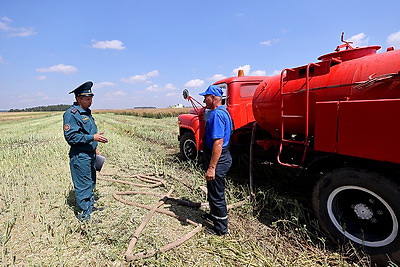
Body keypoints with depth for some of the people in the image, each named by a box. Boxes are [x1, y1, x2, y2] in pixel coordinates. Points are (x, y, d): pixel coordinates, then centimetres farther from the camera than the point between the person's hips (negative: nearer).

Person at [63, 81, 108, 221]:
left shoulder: (86, 112, 13)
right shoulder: (71, 114, -16)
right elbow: (71, 136, -22)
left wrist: (94, 148, 22)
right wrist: (93, 137, -25)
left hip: (89, 154, 9)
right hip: (80, 156, -9)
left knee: (91, 182, 20)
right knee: (83, 185, 1)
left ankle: (90, 206, 36)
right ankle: (84, 214, 15)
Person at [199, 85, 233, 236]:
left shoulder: (217, 114, -22)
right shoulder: (223, 112, 12)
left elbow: (218, 142, -29)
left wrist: (211, 167, -28)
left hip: (218, 161, -11)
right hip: (222, 157, 11)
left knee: (217, 194, 4)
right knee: (213, 191, 26)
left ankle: (221, 228, 20)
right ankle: (214, 215, 46)